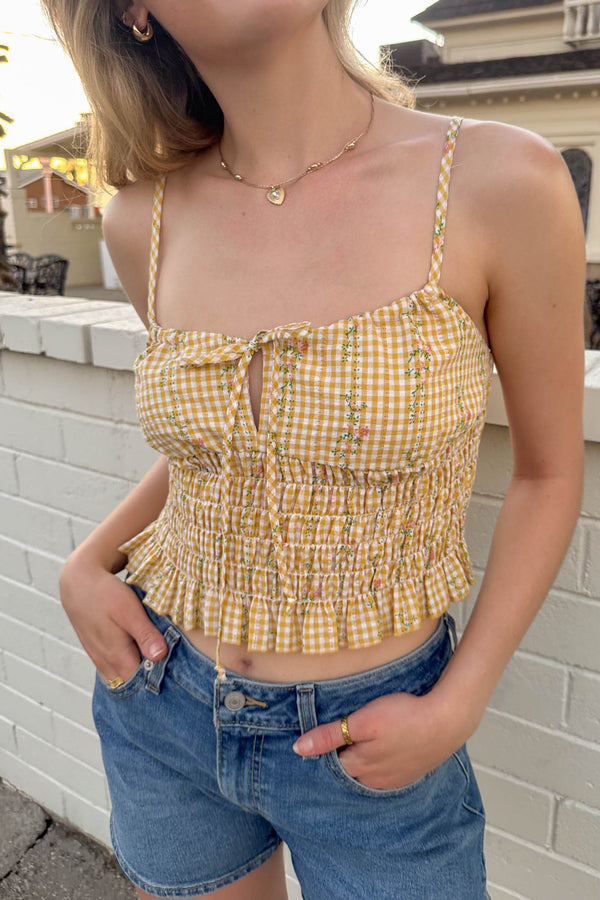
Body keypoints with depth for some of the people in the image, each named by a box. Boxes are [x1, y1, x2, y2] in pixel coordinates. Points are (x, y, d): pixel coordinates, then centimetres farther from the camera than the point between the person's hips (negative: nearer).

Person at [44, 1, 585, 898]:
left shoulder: (502, 183, -18)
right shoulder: (145, 222, -6)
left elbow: (548, 473, -6)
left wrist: (457, 708, -11)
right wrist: (86, 565, -3)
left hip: (375, 739, -3)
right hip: (160, 708, 4)